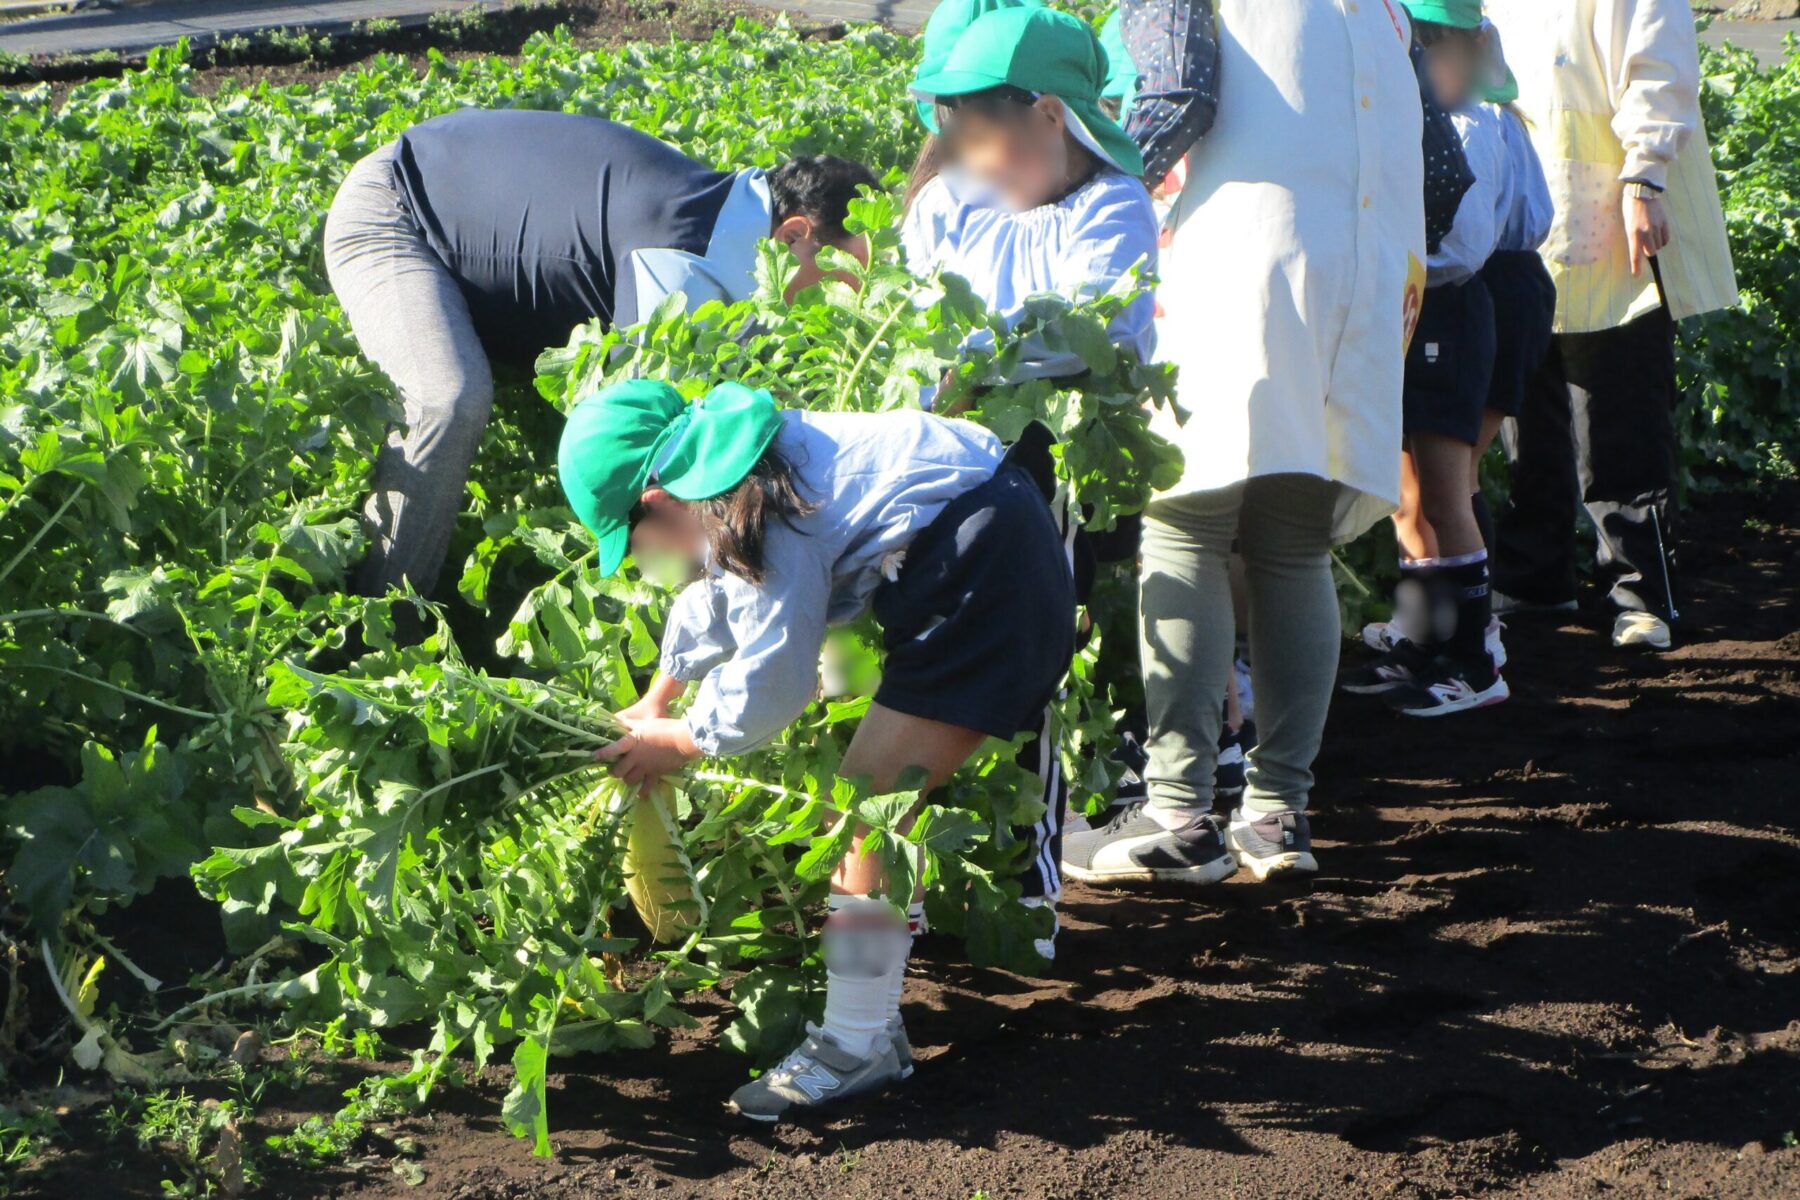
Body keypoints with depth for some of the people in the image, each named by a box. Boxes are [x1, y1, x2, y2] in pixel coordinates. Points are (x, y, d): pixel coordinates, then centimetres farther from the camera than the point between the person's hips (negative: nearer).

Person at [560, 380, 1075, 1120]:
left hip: (984, 575, -11)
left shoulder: (763, 518, -22)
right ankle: (873, 1022, 25)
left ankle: (856, 1045, -6)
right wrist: (656, 701, 37)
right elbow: (717, 599, 29)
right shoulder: (728, 487, 9)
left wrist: (676, 742, 1)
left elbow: (771, 681, -15)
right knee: (874, 806, 16)